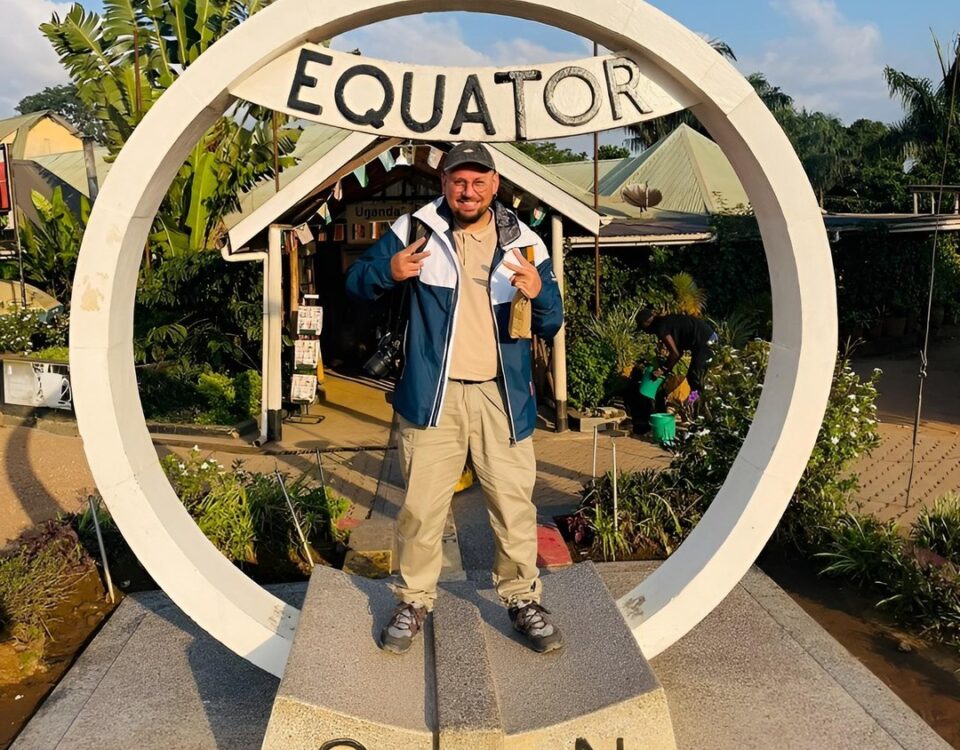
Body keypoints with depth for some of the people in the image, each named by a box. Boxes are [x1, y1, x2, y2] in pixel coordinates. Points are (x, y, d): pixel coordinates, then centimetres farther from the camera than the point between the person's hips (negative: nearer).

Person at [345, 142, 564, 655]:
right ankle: (414, 601, 25)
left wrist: (539, 294, -16)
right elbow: (356, 282, 6)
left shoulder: (523, 242, 6)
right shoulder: (415, 229, 2)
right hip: (432, 395, -1)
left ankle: (523, 599, 26)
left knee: (514, 503, 6)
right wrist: (388, 271, -17)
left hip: (502, 396, 1)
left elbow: (550, 326, 8)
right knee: (420, 506, 6)